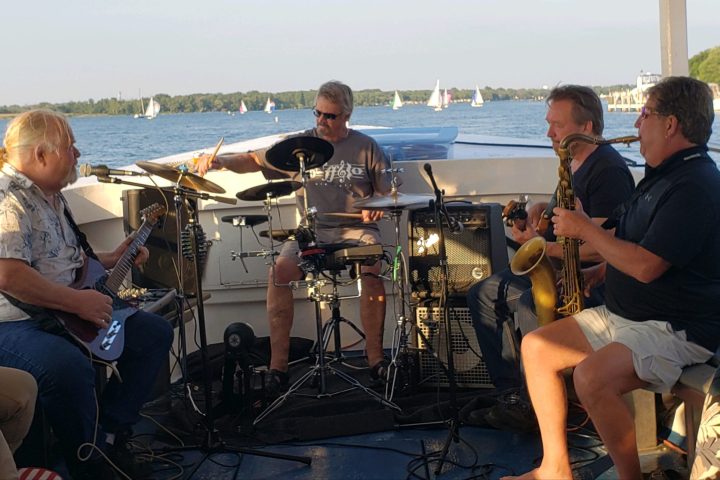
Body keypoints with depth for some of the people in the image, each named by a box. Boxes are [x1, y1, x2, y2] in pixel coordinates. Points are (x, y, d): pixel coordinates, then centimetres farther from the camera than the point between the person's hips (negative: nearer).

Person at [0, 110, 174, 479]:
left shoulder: (51, 197, 16)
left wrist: (113, 259, 18)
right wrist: (79, 301, -25)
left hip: (62, 316, 10)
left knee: (155, 333, 8)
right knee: (70, 368, -40)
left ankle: (107, 432, 5)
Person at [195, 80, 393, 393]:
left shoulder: (366, 148, 7)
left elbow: (388, 193, 10)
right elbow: (254, 160, 5)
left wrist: (377, 208, -13)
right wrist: (221, 161, -14)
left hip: (356, 229, -1)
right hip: (312, 231, 1)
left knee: (372, 269, -33)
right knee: (279, 271, -26)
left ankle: (375, 356, -17)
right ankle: (278, 364, -18)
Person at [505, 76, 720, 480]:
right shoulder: (663, 175, 14)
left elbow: (646, 266, -27)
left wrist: (585, 229, -15)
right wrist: (598, 273, 6)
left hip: (678, 329, -10)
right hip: (624, 315, 11)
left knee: (592, 378, -33)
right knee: (536, 347, 3)